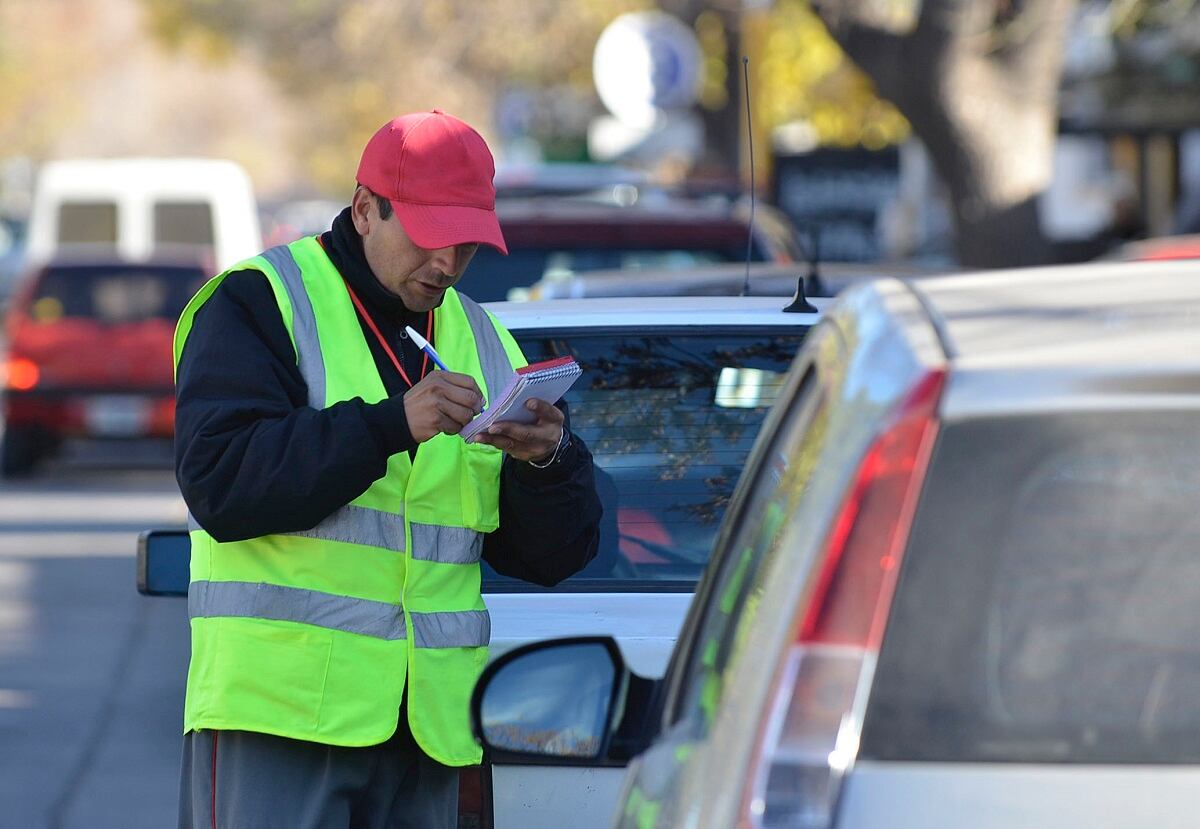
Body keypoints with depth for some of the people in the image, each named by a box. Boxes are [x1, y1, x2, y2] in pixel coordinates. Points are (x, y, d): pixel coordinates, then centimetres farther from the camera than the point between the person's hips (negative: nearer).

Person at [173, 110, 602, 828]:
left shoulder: (481, 341, 17)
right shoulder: (262, 304, 0)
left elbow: (551, 554, 15)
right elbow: (220, 480, -16)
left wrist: (548, 463, -8)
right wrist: (389, 424, -22)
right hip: (280, 704, -6)